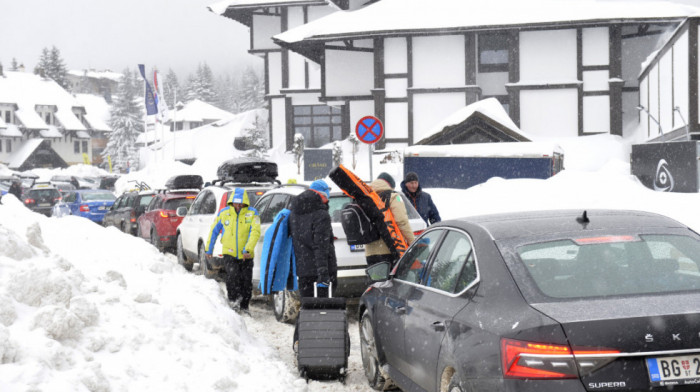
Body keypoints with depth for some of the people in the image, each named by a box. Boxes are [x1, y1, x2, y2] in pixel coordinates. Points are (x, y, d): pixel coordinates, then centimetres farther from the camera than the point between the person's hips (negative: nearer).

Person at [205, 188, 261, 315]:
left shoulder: (252, 213, -5)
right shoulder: (224, 213, 1)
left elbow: (255, 232, -15)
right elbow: (214, 230, 11)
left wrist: (248, 249, -26)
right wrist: (209, 249, 14)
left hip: (246, 255, 0)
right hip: (229, 253, 0)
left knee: (246, 282, 4)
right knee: (233, 275, -22)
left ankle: (244, 307, 23)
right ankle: (233, 300, -2)